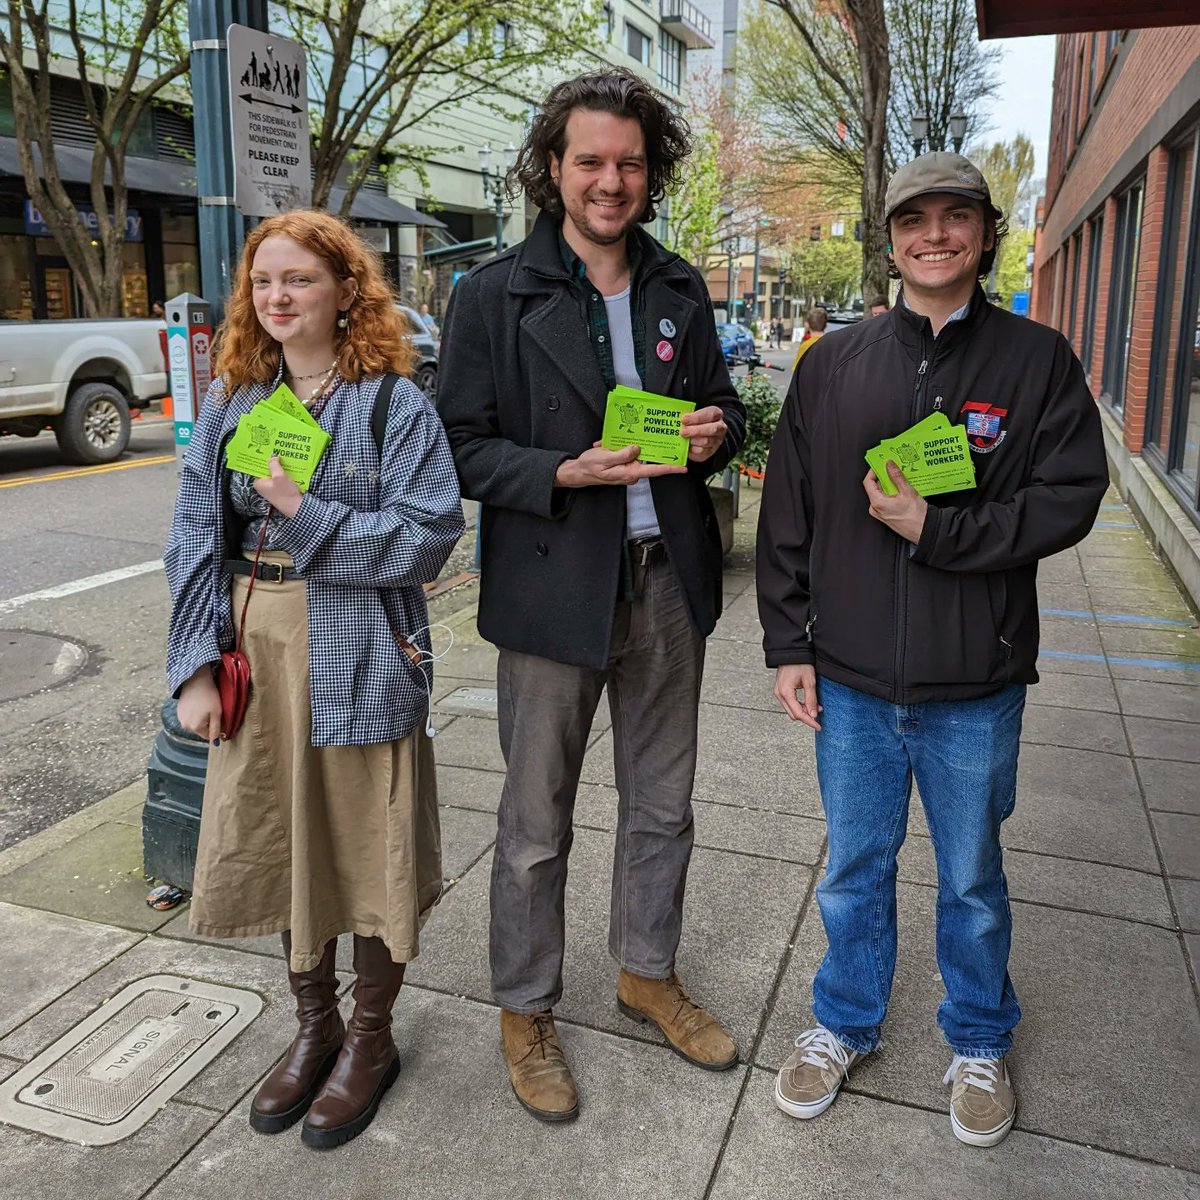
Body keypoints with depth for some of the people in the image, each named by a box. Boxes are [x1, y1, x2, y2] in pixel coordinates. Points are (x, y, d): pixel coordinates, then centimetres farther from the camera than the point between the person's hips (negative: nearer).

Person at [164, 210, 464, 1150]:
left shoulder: (394, 403, -7)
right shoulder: (232, 400, 6)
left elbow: (428, 537, -14)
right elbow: (197, 533, 3)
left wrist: (305, 514, -20)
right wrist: (196, 665, -4)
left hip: (358, 660, -4)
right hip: (255, 651, 5)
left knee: (369, 848, 7)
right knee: (279, 841, 16)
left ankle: (370, 1039, 31)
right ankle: (314, 1026, 38)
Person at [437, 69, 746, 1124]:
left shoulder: (680, 289, 9)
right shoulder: (493, 295, -5)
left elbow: (722, 403, 17)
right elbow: (462, 448, -7)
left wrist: (717, 430, -6)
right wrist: (570, 471, -22)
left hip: (668, 582, 5)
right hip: (554, 590, -4)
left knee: (663, 805, 18)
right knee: (537, 825, 8)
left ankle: (647, 971, 40)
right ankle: (525, 1010, 30)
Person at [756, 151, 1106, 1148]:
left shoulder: (1037, 361, -2)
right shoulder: (834, 364, 3)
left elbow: (1070, 498, -8)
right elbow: (788, 512, 4)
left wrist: (938, 530, -18)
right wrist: (788, 642, 1)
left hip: (976, 687, -1)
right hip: (850, 678, 2)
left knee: (973, 878, 16)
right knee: (854, 867, 17)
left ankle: (980, 1042, 40)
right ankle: (844, 1026, 39)